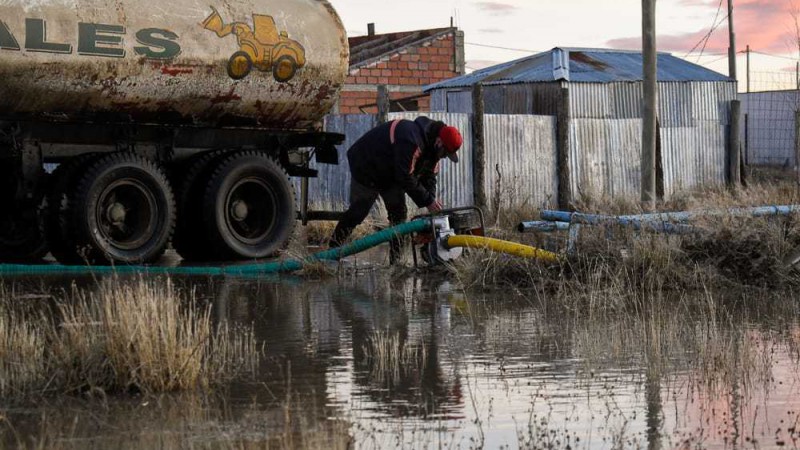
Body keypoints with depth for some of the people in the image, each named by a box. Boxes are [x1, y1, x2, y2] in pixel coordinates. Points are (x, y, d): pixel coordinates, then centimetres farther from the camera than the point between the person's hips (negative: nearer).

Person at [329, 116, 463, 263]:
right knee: (358, 211, -4)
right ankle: (334, 248, 9)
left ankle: (396, 259, 1)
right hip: (366, 168, -9)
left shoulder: (432, 146, -7)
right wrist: (427, 201, -31)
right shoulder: (411, 141, -39)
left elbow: (429, 175, -2)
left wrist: (432, 202, -16)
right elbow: (406, 178, -37)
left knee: (399, 212, 0)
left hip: (390, 175, 9)